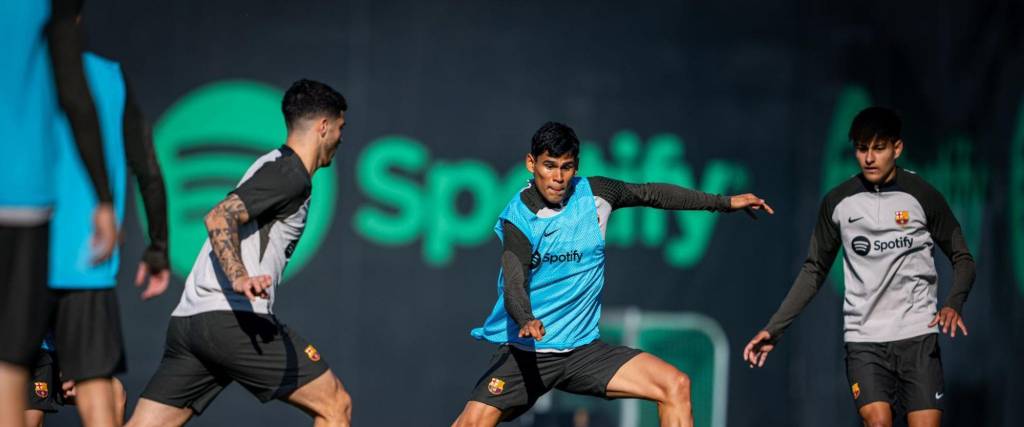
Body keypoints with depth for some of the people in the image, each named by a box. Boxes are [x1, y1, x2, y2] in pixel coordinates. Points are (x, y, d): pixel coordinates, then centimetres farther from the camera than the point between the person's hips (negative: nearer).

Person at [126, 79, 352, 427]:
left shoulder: (274, 165, 25)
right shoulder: (290, 173, -5)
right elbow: (219, 217, -18)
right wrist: (240, 278, -31)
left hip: (189, 319, 9)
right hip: (232, 317, -9)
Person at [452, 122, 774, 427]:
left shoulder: (594, 193, 2)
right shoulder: (517, 218, -11)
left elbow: (652, 194, 17)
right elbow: (514, 285, -23)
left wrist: (725, 202, 22)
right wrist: (527, 321, -46)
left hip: (582, 349, 4)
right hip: (525, 352, -4)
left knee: (675, 385, -13)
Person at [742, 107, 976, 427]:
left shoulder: (922, 196, -1)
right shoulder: (837, 203, 4)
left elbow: (962, 259, 5)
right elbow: (814, 271, 11)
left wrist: (954, 304, -16)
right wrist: (774, 329, 4)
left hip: (917, 333, -1)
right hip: (863, 338, 1)